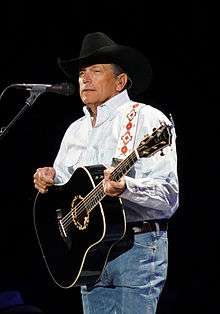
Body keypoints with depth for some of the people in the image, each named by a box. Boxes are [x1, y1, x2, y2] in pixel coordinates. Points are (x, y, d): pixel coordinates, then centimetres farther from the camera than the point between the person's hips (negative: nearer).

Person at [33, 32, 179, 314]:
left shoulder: (147, 120, -5)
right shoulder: (76, 130, 19)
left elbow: (168, 195, -15)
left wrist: (125, 187, -33)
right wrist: (49, 180, 2)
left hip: (137, 247, -7)